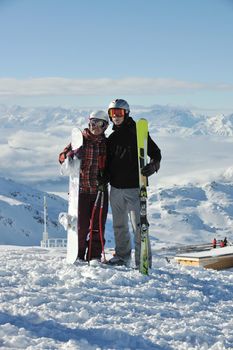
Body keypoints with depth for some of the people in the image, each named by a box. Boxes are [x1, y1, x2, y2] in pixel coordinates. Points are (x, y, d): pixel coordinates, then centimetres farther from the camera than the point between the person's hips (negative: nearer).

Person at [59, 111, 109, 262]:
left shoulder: (106, 143, 9)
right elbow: (62, 156, 1)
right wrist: (70, 155, -21)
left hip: (100, 190, 2)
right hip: (81, 189, -2)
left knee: (98, 225, 2)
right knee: (81, 225, -3)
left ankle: (95, 256, 10)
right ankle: (78, 255, 8)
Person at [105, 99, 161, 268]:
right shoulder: (112, 138, 15)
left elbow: (156, 152, -4)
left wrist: (153, 166, -22)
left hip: (134, 187, -6)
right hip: (116, 187, 6)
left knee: (138, 224, -10)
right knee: (119, 225, 13)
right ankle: (122, 256, 25)